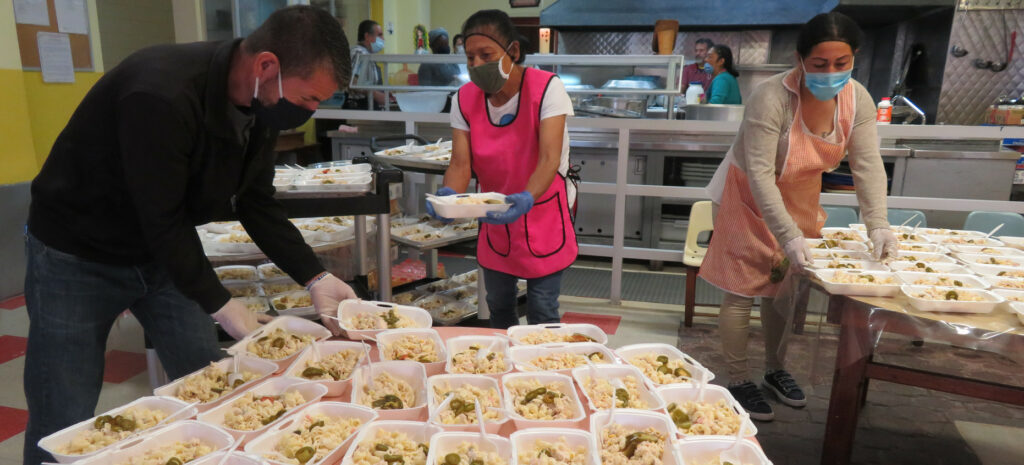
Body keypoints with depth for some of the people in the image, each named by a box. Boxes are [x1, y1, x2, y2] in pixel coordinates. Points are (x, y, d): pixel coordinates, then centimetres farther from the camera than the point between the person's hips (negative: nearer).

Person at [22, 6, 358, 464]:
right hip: (76, 256, -6)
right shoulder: (161, 96, -33)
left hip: (165, 252, 7)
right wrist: (222, 306, -22)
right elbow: (163, 220, -28)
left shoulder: (262, 101, -9)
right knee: (64, 426, 2)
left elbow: (257, 203, -2)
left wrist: (315, 277, -9)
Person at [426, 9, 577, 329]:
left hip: (543, 214, -4)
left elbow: (549, 159, -29)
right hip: (496, 217, 4)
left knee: (542, 312, 2)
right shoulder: (465, 98, -7)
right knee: (498, 307, 18)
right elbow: (461, 162, -14)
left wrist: (526, 199, -48)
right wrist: (449, 194, -36)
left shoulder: (547, 88, -19)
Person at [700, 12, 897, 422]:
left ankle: (776, 370, 35)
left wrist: (877, 225, -25)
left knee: (784, 289, 16)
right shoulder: (772, 97, -29)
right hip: (750, 200, -6)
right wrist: (788, 236, -35)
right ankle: (738, 382, 15)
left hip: (799, 201, 6)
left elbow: (868, 166, -12)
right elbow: (759, 175, -31)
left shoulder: (857, 99, -11)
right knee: (742, 292, -2)